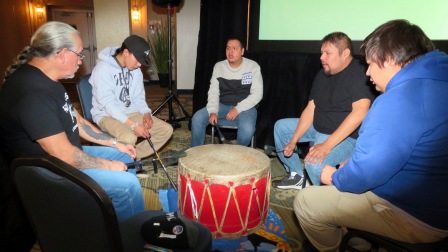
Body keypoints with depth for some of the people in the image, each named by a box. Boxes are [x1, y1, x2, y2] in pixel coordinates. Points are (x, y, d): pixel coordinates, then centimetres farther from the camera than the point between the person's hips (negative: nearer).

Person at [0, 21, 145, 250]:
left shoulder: (47, 80, 5)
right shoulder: (32, 92, -30)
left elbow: (76, 121, 11)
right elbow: (64, 155, -29)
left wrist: (116, 144, 8)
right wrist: (109, 165, -16)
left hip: (64, 154, 11)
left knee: (124, 156, 13)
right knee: (128, 184, -16)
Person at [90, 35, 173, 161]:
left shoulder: (135, 70, 4)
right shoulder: (103, 68, -18)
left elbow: (138, 96, 10)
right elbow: (108, 104, -23)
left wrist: (146, 112, -12)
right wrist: (133, 125, -29)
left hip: (131, 112, 7)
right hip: (107, 115, -7)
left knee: (167, 130, -8)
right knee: (129, 138, -37)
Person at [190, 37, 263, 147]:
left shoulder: (253, 66, -5)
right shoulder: (219, 66, 3)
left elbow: (257, 94, -10)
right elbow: (213, 91, 1)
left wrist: (238, 109, -22)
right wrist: (213, 111, -17)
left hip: (245, 107, -3)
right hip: (222, 105, 3)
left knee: (247, 129, -34)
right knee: (197, 118, -18)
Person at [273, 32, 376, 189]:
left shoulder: (358, 74, -20)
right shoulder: (323, 75, 6)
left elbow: (360, 112, -32)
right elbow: (310, 109, 5)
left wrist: (326, 145, -36)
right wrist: (293, 141, -3)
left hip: (347, 136, -9)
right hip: (318, 128, 9)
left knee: (314, 163, -35)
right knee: (281, 126, 12)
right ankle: (296, 175, 19)